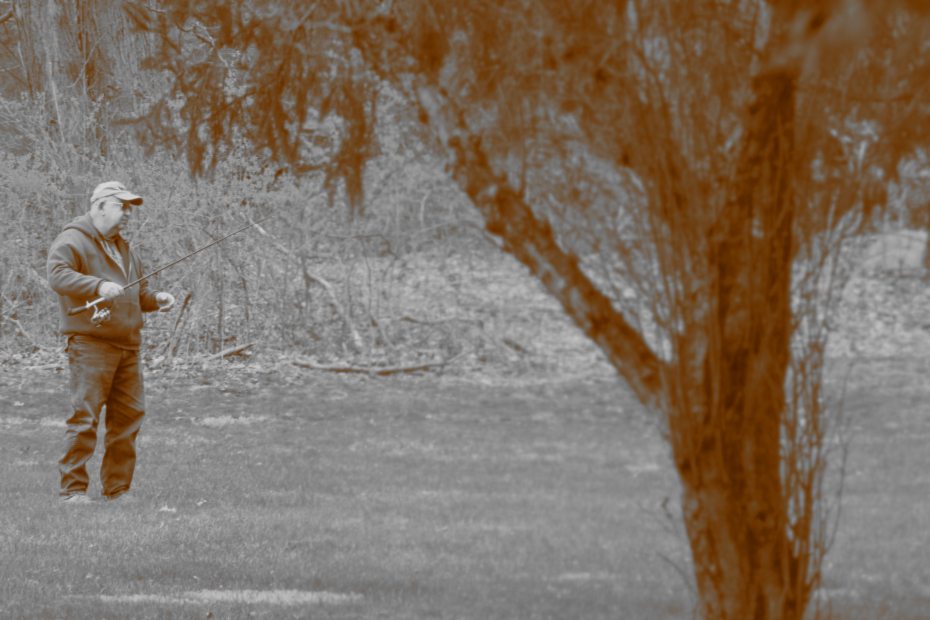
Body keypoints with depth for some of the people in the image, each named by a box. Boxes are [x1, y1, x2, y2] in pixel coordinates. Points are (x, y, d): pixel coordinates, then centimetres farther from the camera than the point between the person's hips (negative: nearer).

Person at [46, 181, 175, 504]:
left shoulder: (124, 250, 24)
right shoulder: (73, 241, -4)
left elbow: (137, 294, 32)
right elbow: (57, 274, -20)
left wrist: (155, 299, 9)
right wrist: (98, 286, -31)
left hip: (127, 345, 8)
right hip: (90, 342, -8)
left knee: (129, 415, 6)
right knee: (85, 415, -12)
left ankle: (118, 486, 15)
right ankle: (72, 487, -8)